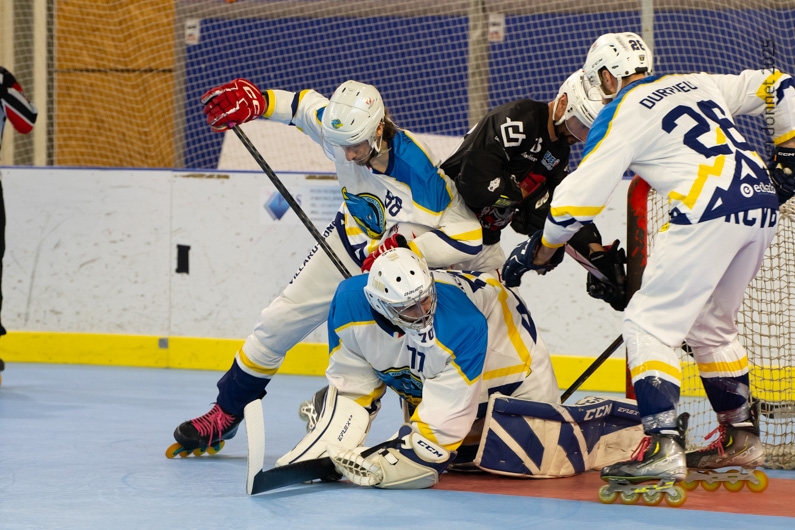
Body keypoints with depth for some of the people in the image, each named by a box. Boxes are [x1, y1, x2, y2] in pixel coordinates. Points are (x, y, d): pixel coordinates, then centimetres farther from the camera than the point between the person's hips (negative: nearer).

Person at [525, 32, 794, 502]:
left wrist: (543, 248, 16)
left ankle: (664, 450, -16)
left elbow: (580, 196, 1)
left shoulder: (623, 115, 4)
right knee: (712, 324, 24)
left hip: (711, 211, -8)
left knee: (649, 323, -4)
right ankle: (743, 440, 28)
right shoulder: (697, 85, 23)